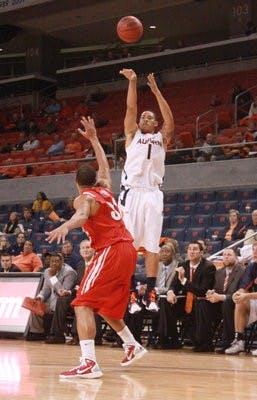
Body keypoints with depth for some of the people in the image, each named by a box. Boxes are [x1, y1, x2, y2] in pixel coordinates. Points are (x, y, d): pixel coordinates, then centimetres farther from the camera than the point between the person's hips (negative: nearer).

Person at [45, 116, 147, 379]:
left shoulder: (84, 198, -4)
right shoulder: (105, 189, 18)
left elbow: (82, 215, -29)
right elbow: (104, 165, 38)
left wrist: (65, 226, -48)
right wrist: (93, 138, 46)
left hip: (110, 251, -9)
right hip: (127, 249, 9)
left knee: (83, 304, -14)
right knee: (107, 306, 25)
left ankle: (89, 363, -28)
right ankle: (132, 346, 38)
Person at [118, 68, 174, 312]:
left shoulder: (161, 138, 18)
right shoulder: (132, 134, 19)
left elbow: (170, 121, 1)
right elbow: (131, 109, 6)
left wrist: (156, 90, -2)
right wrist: (132, 82, -2)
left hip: (153, 194, 1)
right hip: (132, 192, 0)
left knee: (152, 245, -2)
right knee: (127, 244, -6)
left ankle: (151, 294, -3)